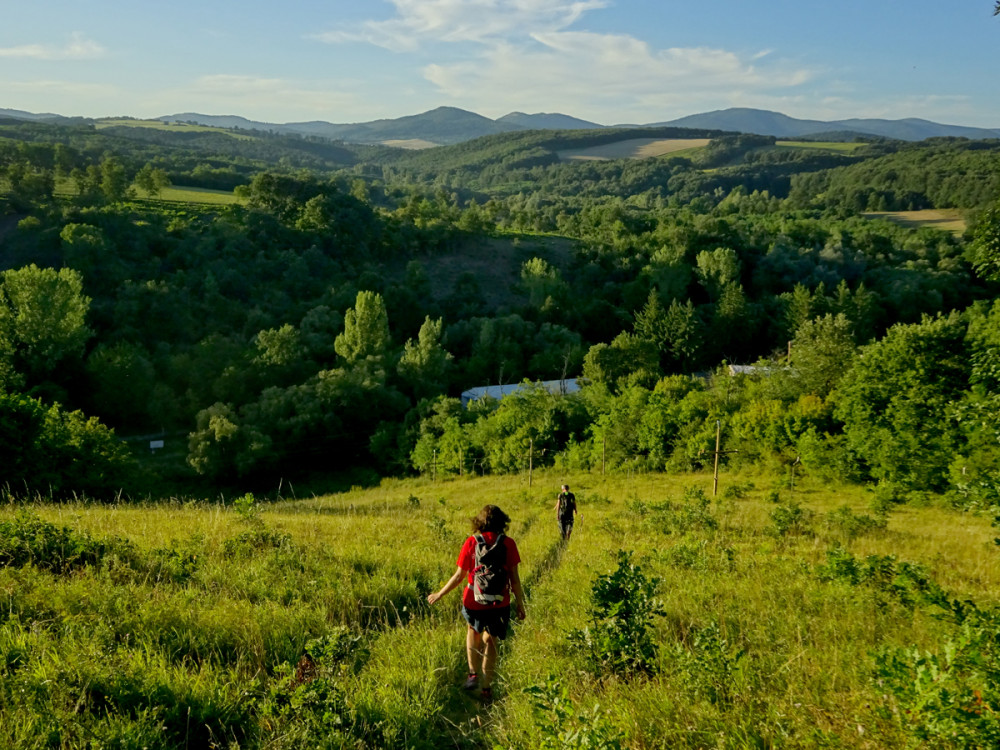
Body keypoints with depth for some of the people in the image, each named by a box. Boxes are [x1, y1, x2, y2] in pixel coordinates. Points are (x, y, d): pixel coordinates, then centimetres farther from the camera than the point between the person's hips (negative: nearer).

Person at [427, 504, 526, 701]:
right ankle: (486, 687, 23)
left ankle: (473, 673, 23)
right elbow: (514, 577, -6)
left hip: (474, 603, 0)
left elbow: (459, 576, -6)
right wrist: (520, 603, 6)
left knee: (473, 631, 30)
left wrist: (439, 594, 7)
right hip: (500, 604, 0)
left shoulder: (472, 542, -9)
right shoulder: (508, 543, -7)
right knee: (490, 641, 19)